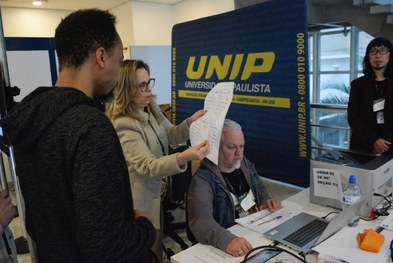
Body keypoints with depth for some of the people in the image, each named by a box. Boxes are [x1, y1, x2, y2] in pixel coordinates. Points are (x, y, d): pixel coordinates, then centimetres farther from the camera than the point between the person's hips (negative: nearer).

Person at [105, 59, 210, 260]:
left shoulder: (151, 107, -1)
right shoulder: (123, 125, -28)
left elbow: (170, 136, 7)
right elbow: (148, 167, -33)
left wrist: (190, 122, -13)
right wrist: (184, 157, -49)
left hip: (159, 191, 8)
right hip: (142, 201, -8)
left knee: (158, 247, 26)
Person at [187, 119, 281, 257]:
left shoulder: (245, 164, 4)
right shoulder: (203, 180, -19)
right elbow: (201, 220, -32)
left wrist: (266, 200, 2)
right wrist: (227, 240, -47)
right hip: (232, 239, -5)